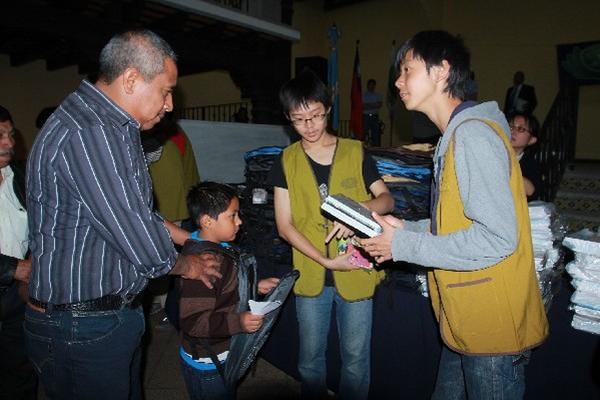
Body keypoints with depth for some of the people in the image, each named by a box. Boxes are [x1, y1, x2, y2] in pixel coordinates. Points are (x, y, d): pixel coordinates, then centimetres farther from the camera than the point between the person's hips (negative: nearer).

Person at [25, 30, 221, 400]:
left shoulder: (113, 129, 9)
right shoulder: (89, 134, -26)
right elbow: (142, 244, -25)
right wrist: (185, 265, -5)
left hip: (114, 311, 10)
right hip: (83, 330, -10)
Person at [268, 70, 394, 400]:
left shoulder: (355, 152, -1)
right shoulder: (286, 162, 0)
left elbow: (386, 199, 2)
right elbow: (284, 225, -4)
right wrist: (325, 260, -15)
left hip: (355, 274, 0)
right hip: (310, 276, 1)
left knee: (356, 359, 15)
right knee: (310, 359, 18)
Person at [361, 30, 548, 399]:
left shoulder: (473, 135, -19)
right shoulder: (457, 134, 13)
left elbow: (497, 237, -25)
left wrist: (406, 246, -18)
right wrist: (408, 229, 3)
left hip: (492, 327, -9)